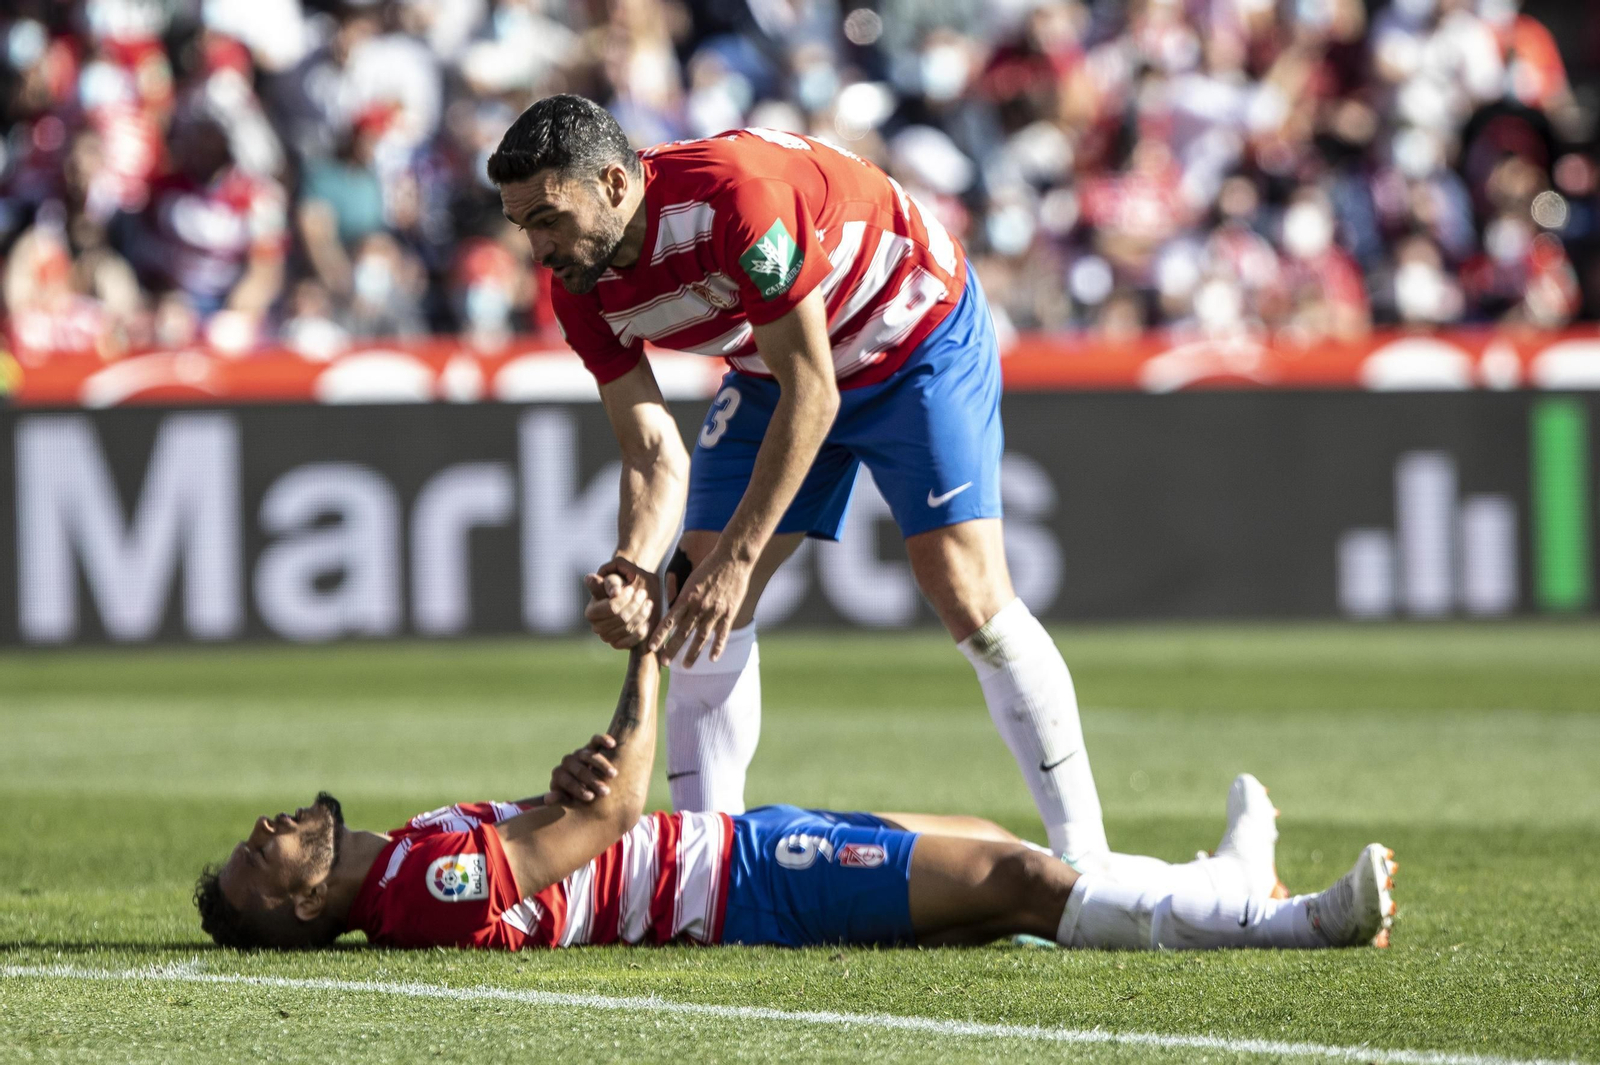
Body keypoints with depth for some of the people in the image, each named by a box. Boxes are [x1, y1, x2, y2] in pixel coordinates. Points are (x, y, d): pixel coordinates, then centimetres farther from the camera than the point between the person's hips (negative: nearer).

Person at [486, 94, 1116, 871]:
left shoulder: (733, 194, -38)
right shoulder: (582, 290, -16)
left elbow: (809, 392, -35)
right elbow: (652, 452, -13)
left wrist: (737, 557, -36)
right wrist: (633, 572, -34)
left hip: (919, 338, -7)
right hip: (776, 371, 7)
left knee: (967, 593, -17)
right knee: (708, 608, -6)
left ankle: (1083, 859, -10)